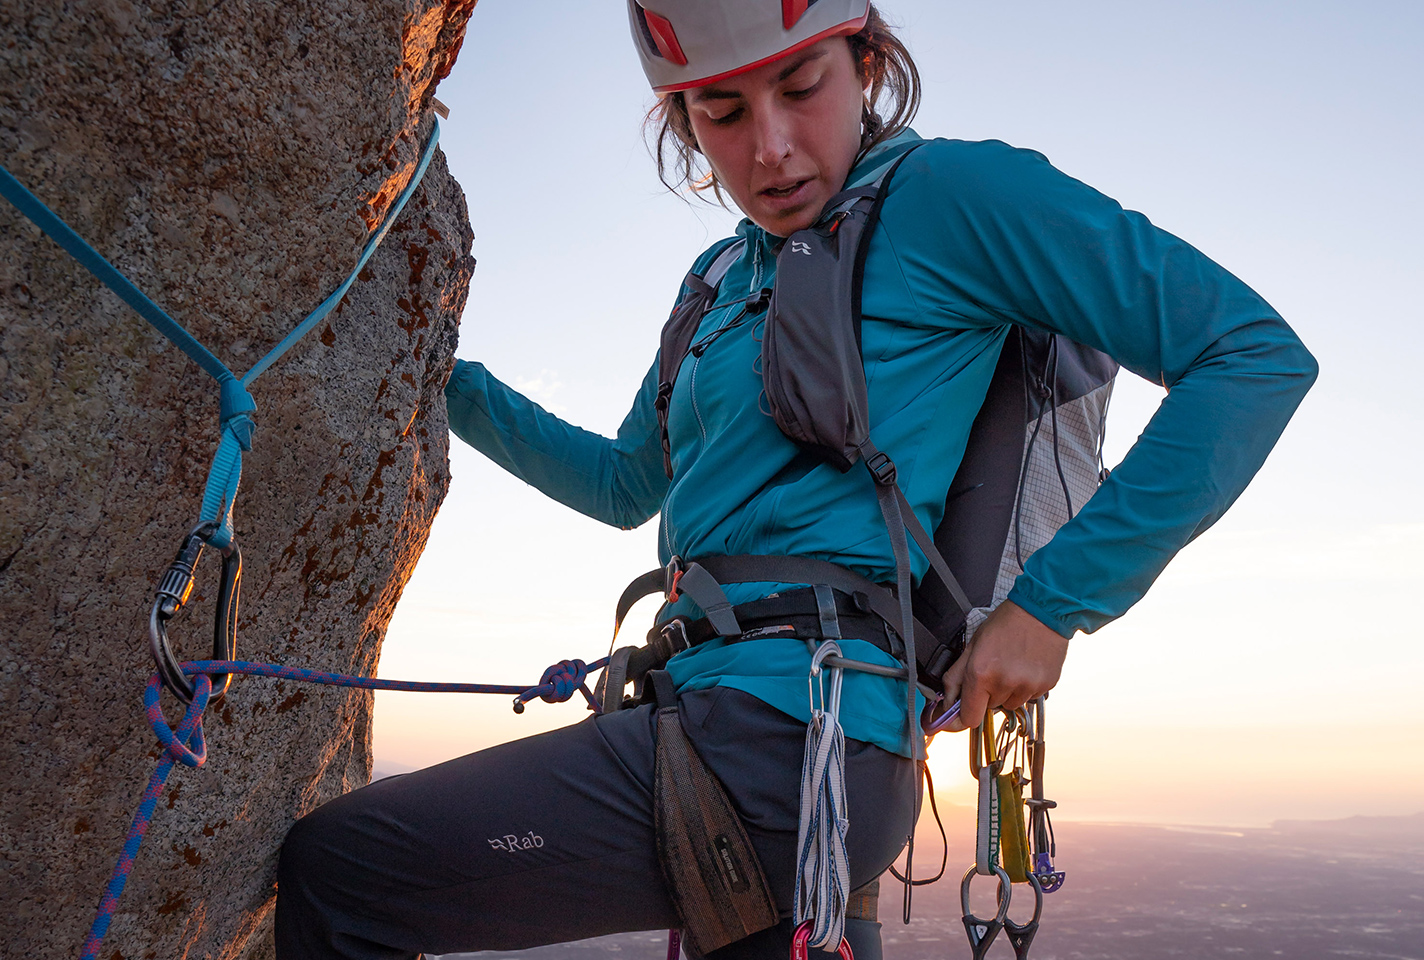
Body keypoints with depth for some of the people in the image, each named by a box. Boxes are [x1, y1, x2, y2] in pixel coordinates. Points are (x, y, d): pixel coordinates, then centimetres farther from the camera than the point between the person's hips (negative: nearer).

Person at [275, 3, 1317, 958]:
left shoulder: (949, 193, -5)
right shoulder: (722, 280, 18)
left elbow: (1261, 352, -9)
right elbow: (626, 486, 30)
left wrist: (1054, 602, -14)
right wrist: (448, 386, 24)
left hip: (780, 726, -9)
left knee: (329, 867, -7)